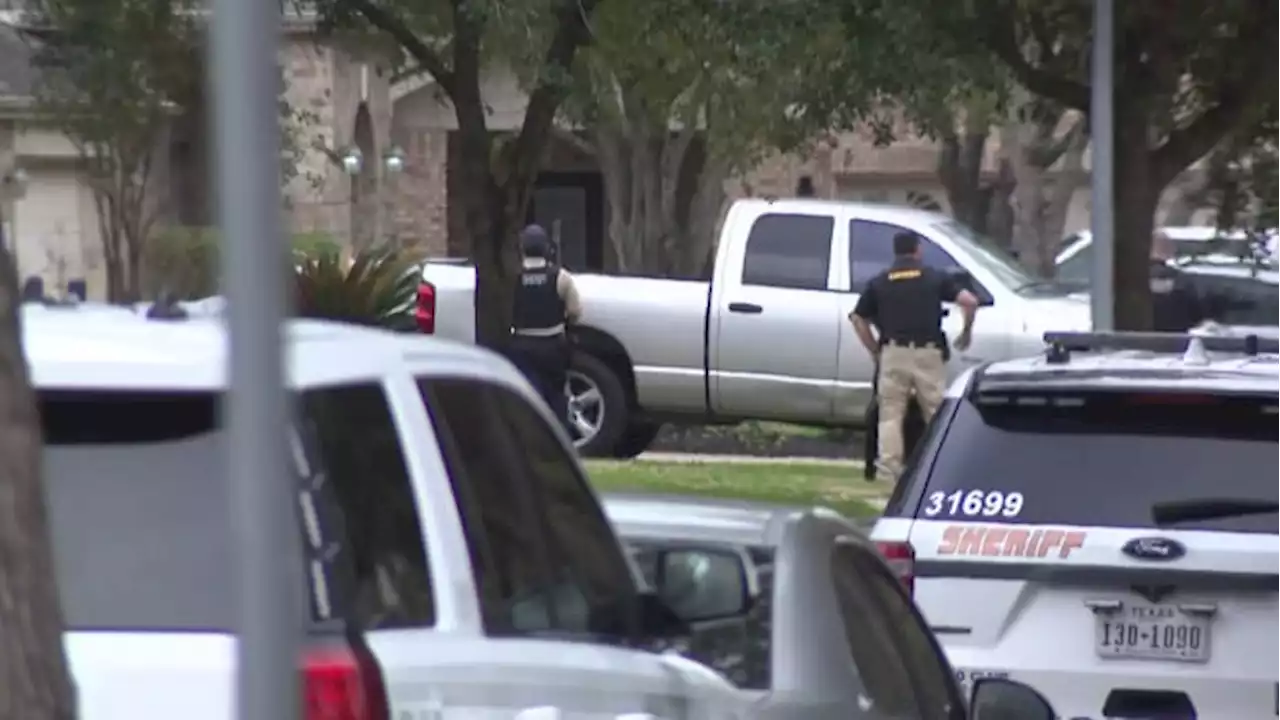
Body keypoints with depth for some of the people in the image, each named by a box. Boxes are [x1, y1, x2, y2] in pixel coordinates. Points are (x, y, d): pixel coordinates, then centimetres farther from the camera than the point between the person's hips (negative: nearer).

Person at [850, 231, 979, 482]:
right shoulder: (935, 277, 7)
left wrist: (875, 351, 18)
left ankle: (888, 467, -4)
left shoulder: (879, 282, 12)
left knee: (890, 413, 5)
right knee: (936, 413, 8)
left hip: (893, 353, 1)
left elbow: (858, 318, 11)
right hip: (927, 353, -1)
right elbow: (969, 301, -1)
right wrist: (966, 332, 14)